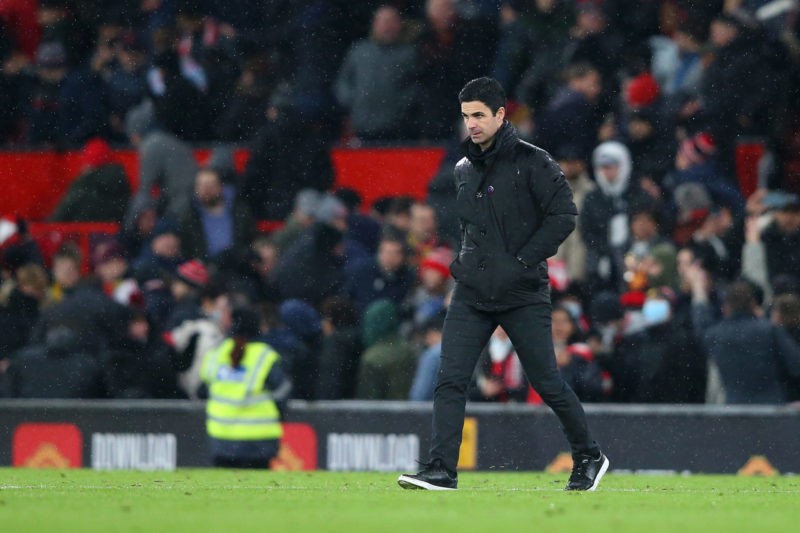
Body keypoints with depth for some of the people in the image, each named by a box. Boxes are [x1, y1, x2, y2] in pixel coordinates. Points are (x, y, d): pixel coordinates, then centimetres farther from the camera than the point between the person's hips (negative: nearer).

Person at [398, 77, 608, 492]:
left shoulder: (532, 163, -6)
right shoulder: (463, 170, 13)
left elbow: (563, 215, -12)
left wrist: (523, 261, -16)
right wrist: (462, 262, 13)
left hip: (523, 297, -5)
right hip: (472, 294, 5)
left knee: (547, 383, 2)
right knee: (450, 380, -8)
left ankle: (589, 457, 20)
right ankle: (442, 469, -10)